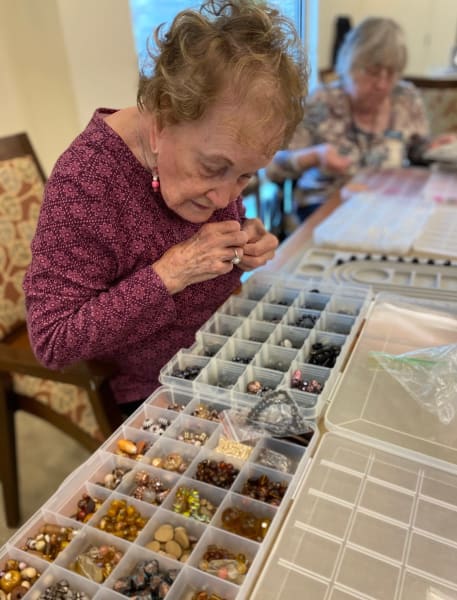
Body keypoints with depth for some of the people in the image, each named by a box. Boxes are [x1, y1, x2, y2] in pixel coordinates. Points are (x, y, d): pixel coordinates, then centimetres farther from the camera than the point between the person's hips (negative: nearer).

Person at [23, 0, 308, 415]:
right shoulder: (83, 182, -27)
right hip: (155, 394, -5)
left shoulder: (207, 148, -8)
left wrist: (248, 244, -13)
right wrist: (167, 275, -32)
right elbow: (52, 343, -22)